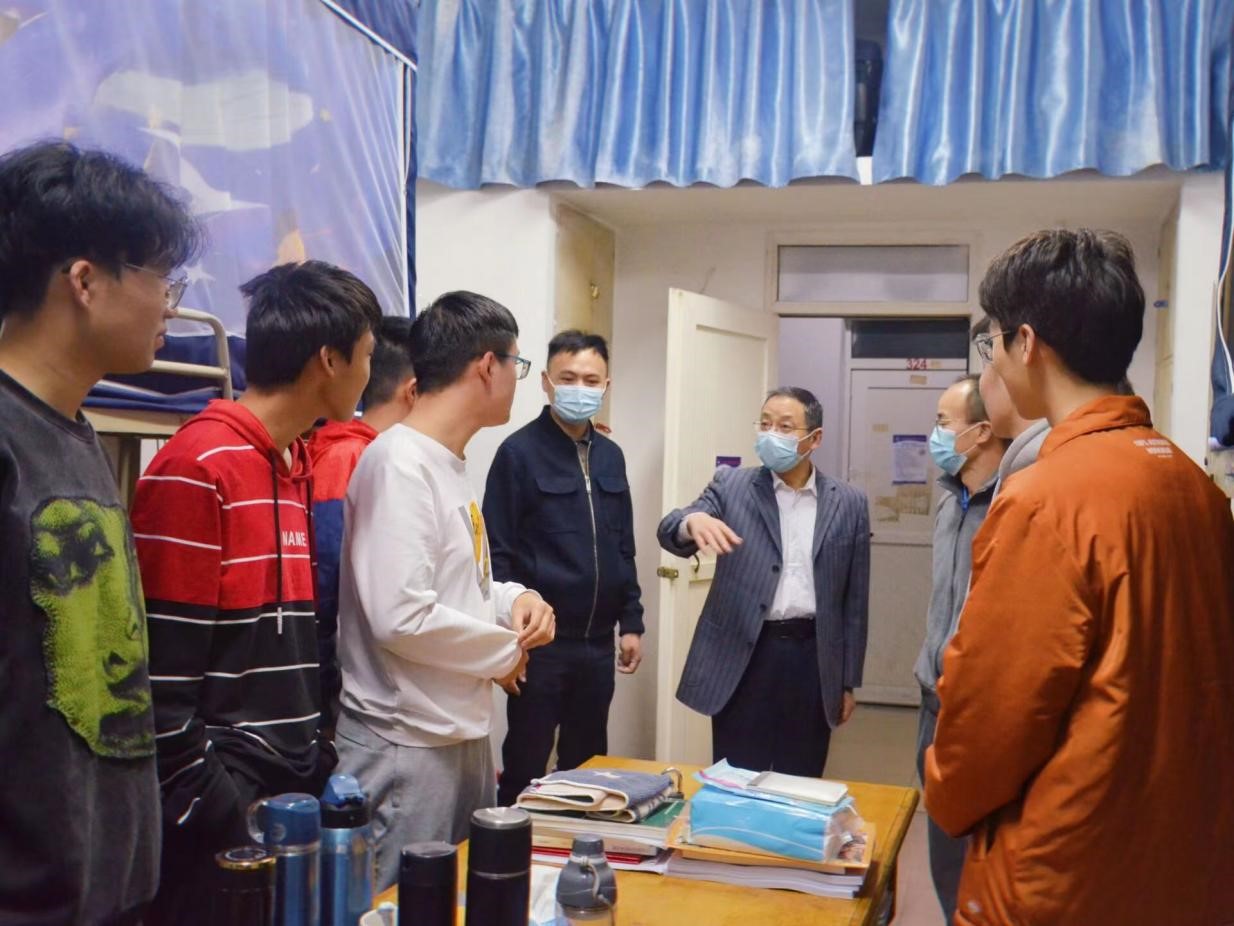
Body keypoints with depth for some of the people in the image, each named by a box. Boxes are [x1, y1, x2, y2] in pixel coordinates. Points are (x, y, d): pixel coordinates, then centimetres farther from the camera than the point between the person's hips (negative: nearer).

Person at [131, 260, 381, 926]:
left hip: (294, 787, 8)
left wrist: (319, 762, 11)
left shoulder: (297, 467, 10)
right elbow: (160, 670, -18)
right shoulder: (196, 467, -16)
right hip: (221, 802, -8)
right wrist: (209, 810, -16)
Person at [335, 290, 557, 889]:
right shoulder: (400, 462, -19)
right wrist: (505, 650, -12)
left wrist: (512, 599, 0)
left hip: (466, 734, 10)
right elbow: (401, 615, -27)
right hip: (406, 748, -10)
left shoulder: (451, 463, 11)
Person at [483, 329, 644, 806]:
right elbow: (498, 553, -10)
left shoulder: (610, 456, 10)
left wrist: (631, 622, 11)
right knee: (526, 766, 5)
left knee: (588, 763, 15)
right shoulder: (520, 451, -8)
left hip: (598, 641, 6)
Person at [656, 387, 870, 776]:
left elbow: (854, 599, 8)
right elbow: (669, 531, -12)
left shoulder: (849, 504, 5)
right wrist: (693, 521, -37)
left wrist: (848, 681, 8)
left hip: (812, 657, 1)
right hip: (744, 655, -1)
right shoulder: (731, 485, 2)